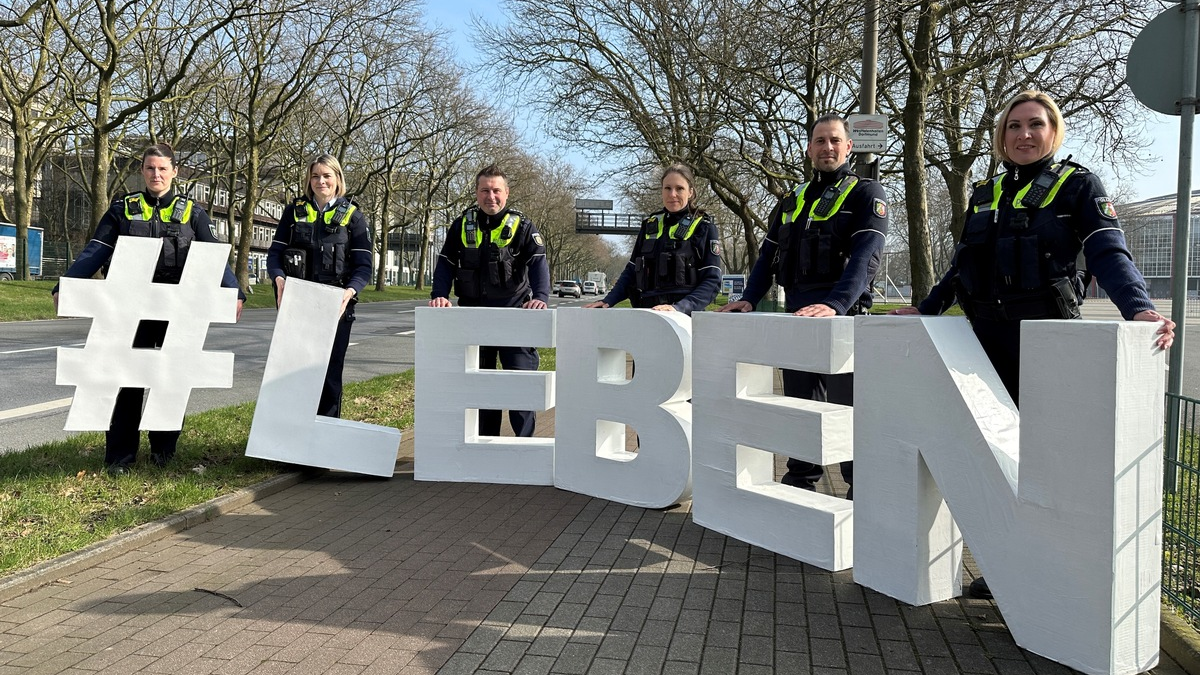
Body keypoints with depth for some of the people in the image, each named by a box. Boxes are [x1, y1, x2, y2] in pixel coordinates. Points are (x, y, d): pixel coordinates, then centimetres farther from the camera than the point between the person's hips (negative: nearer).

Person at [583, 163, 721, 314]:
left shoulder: (704, 228, 5)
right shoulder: (650, 225, 17)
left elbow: (712, 281, -2)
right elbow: (632, 271, 22)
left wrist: (679, 308, -17)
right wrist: (608, 300, 6)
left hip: (684, 317, -3)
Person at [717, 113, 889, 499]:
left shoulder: (866, 194, -1)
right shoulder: (792, 201, 19)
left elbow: (865, 257, -17)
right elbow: (768, 256, 18)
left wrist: (834, 305, -32)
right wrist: (749, 299, 1)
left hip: (844, 318, -6)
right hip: (796, 321, 6)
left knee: (850, 411, -3)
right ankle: (799, 490, 24)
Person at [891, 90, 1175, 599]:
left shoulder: (1078, 185, 0)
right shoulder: (986, 193, 15)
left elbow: (1109, 254, -13)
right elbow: (963, 266, 22)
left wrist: (1138, 307, -29)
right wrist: (925, 309, 17)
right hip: (990, 336, 5)